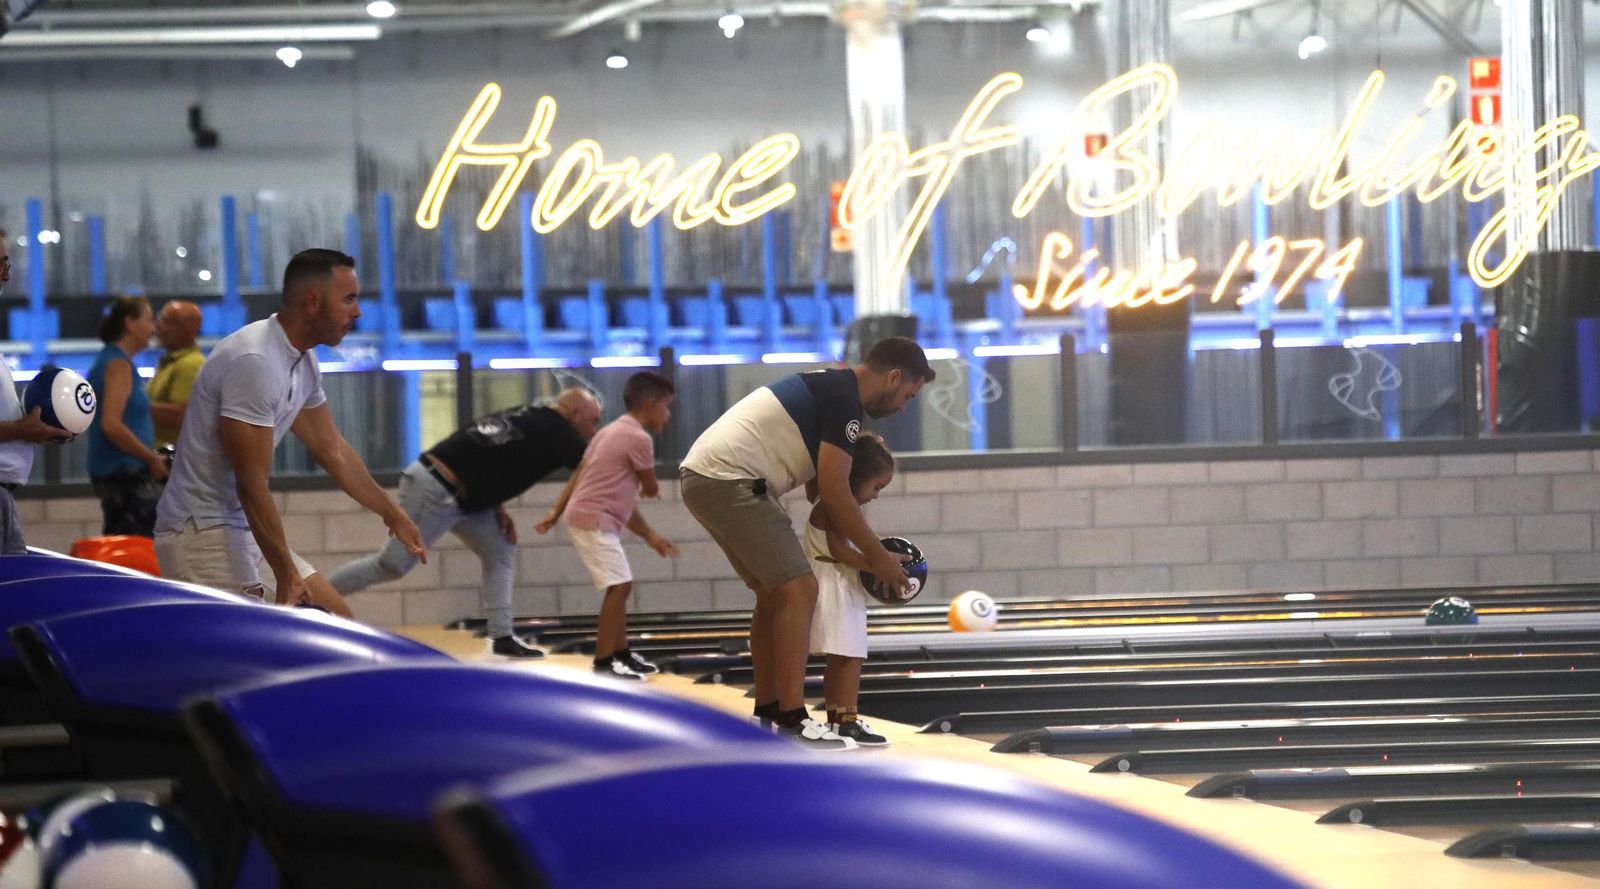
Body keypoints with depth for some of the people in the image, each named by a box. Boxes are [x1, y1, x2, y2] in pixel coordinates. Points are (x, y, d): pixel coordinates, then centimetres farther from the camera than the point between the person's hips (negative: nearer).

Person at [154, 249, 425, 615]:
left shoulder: (303, 363, 9)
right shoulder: (254, 361, -22)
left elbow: (332, 450, 24)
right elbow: (251, 482, -23)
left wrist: (392, 514, 31)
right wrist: (287, 575, -21)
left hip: (243, 528, 11)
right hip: (202, 532, -11)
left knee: (337, 623, 11)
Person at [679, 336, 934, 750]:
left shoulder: (829, 386, 20)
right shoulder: (844, 400, -11)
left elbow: (817, 486, 25)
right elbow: (834, 493, -14)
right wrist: (877, 556, -5)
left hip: (703, 478, 11)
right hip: (730, 481, -11)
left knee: (774, 594, 17)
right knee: (798, 591, -10)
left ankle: (766, 715, 23)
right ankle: (792, 722, -12)